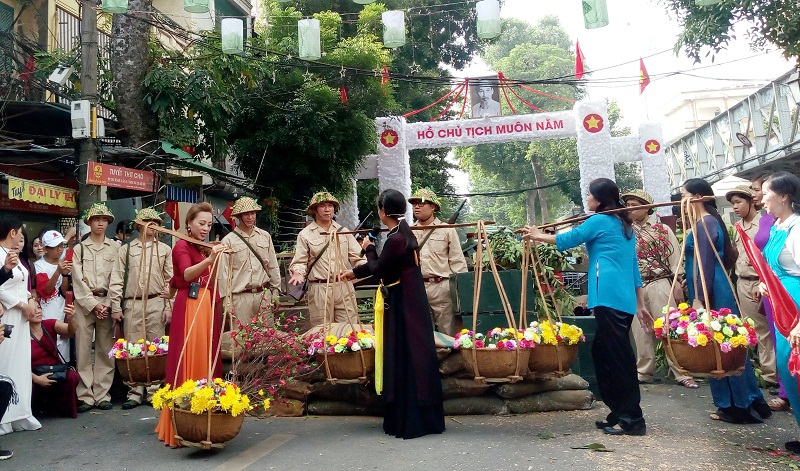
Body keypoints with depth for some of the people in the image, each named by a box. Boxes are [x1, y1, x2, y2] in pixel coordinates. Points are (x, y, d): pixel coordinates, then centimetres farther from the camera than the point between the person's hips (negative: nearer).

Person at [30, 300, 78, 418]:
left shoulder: (50, 324, -2)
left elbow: (70, 331, -20)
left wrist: (71, 318, -42)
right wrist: (36, 378, -23)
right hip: (36, 376, -1)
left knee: (73, 377, -30)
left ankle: (65, 409, -1)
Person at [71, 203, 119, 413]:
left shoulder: (116, 248, 7)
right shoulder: (79, 249, 10)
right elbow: (78, 281, 2)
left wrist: (107, 304, -7)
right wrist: (94, 304, -7)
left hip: (108, 303, 0)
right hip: (84, 303, 1)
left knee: (106, 351, 2)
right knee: (83, 350, -1)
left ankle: (102, 395, 7)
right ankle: (85, 396, 5)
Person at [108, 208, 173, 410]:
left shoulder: (165, 249, 9)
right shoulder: (126, 249, 9)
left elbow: (170, 280, 5)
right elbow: (116, 279, 6)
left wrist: (169, 307, -1)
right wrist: (116, 307, -1)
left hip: (156, 304, 0)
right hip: (132, 305, 0)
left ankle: (154, 392, 12)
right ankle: (135, 393, 9)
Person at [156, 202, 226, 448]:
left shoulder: (205, 248, 19)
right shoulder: (181, 246, -3)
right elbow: (187, 274, -24)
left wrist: (215, 258, 6)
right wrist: (210, 259, -37)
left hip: (209, 306, 7)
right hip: (189, 307, -7)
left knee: (207, 359, 8)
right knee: (188, 362, -8)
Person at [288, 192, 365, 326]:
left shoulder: (343, 231, 12)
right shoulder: (305, 234, 6)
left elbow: (357, 257, 10)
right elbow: (300, 262, 4)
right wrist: (298, 273, -17)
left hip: (344, 287, 2)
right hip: (319, 290, -2)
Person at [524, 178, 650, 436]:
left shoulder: (599, 220, -3)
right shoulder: (625, 225, 22)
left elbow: (567, 239, 4)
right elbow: (633, 267, 22)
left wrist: (538, 235, 19)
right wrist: (640, 304, 24)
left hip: (609, 298, -9)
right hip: (625, 299, 9)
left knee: (618, 356, -5)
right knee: (604, 352, 14)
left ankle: (632, 418, 0)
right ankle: (619, 413, 19)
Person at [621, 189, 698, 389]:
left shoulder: (662, 229, 4)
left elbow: (675, 258, 1)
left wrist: (677, 285, -5)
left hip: (659, 284, -3)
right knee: (640, 331, 6)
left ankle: (682, 374, 2)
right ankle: (644, 372, 17)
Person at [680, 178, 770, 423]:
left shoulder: (704, 224, -14)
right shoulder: (711, 221, 14)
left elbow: (705, 265, -19)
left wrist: (699, 299, -21)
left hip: (710, 293, -10)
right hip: (717, 289, 10)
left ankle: (738, 406, 9)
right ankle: (752, 401, 24)